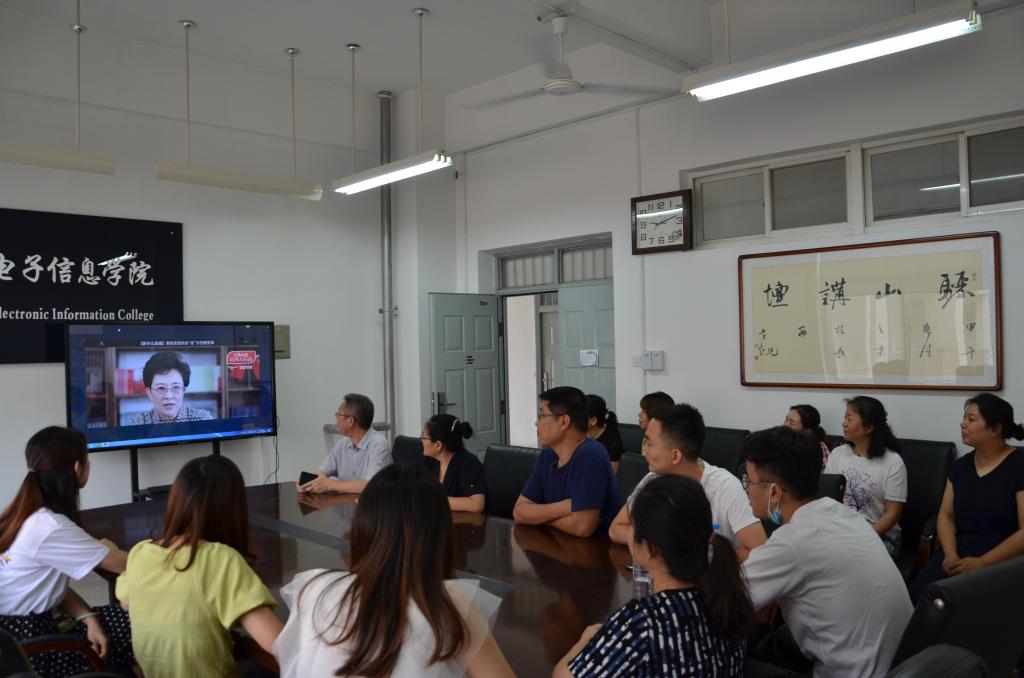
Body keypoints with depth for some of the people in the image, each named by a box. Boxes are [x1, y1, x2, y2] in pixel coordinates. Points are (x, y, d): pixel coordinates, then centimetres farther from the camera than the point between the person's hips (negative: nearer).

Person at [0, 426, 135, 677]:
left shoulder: (30, 515, 2)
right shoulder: (50, 527, -25)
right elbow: (125, 565, -18)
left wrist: (88, 618, -7)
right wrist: (105, 548, 3)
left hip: (33, 621, 8)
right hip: (27, 645, -8)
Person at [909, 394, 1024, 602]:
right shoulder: (961, 465, 13)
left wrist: (982, 563, -19)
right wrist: (950, 555, -7)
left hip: (1001, 562, -4)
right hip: (958, 555, 4)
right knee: (917, 596, -23)